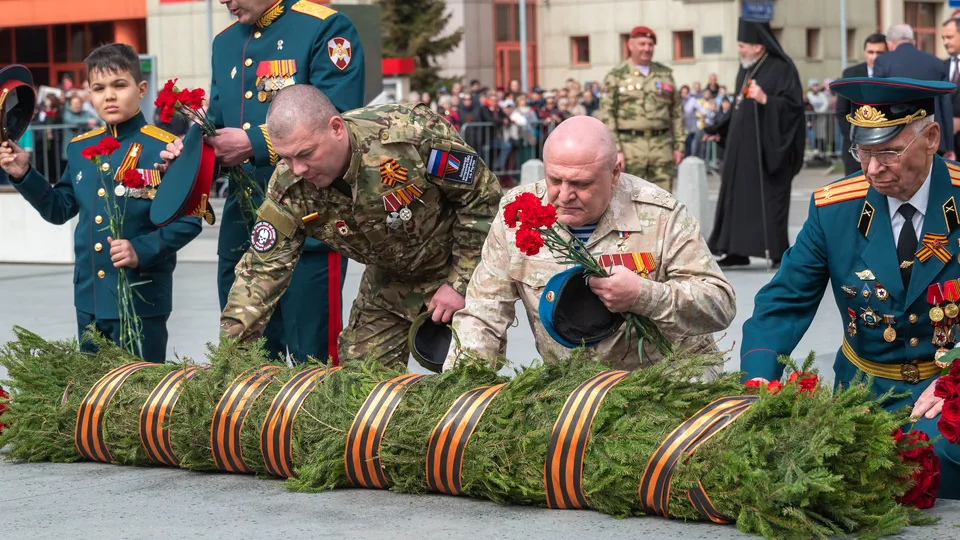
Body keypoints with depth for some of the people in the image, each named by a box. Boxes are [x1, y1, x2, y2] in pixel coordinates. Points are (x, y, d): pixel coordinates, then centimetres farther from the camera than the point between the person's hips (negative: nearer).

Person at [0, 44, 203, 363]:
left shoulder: (165, 149, -11)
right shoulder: (80, 148, 9)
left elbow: (187, 220, -12)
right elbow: (60, 209, 18)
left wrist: (142, 250, -24)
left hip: (141, 298, -6)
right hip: (89, 298, 6)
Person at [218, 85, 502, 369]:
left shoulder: (412, 136, -34)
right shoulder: (290, 187, -22)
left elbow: (482, 195, -21)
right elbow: (263, 269, -16)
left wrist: (460, 282, -18)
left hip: (462, 263, -4)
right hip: (389, 281, 4)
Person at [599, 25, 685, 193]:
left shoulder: (665, 74, 13)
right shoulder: (616, 77, 2)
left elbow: (677, 112, 14)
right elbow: (607, 115, -3)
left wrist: (679, 145, 8)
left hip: (662, 146, 3)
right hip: (630, 146, -3)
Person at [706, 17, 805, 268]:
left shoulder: (781, 69, -11)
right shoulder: (745, 70, 13)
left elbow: (794, 104, -16)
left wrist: (766, 99, -27)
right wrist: (720, 131, 16)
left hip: (766, 149, -8)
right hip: (742, 148, 8)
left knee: (768, 198, -5)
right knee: (738, 197, 8)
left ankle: (777, 251, 1)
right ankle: (737, 250, 13)